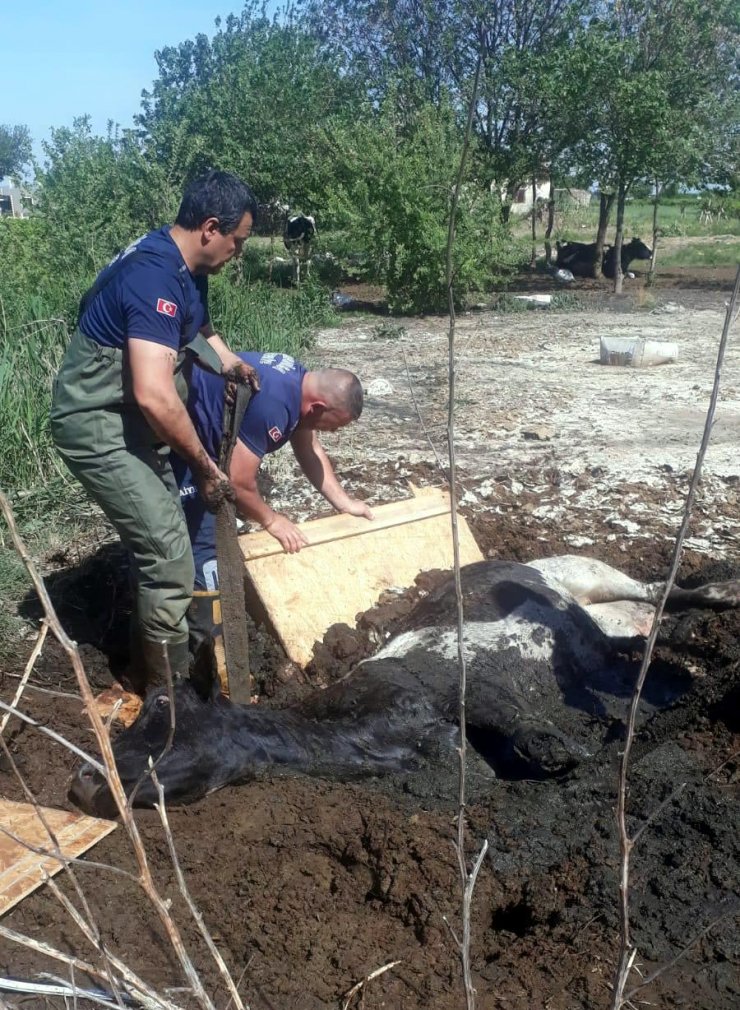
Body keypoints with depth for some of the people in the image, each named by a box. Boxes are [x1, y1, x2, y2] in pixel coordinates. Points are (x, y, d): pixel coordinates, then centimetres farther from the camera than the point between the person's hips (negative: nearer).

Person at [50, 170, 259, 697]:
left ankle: (152, 656, 34)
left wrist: (231, 364, 5)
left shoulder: (185, 267, 5)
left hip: (130, 419, 10)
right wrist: (205, 467, -23)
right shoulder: (155, 277, -27)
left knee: (161, 539, 17)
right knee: (168, 553, -9)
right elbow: (155, 397, -35)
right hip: (99, 426, -10)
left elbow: (201, 331, 25)